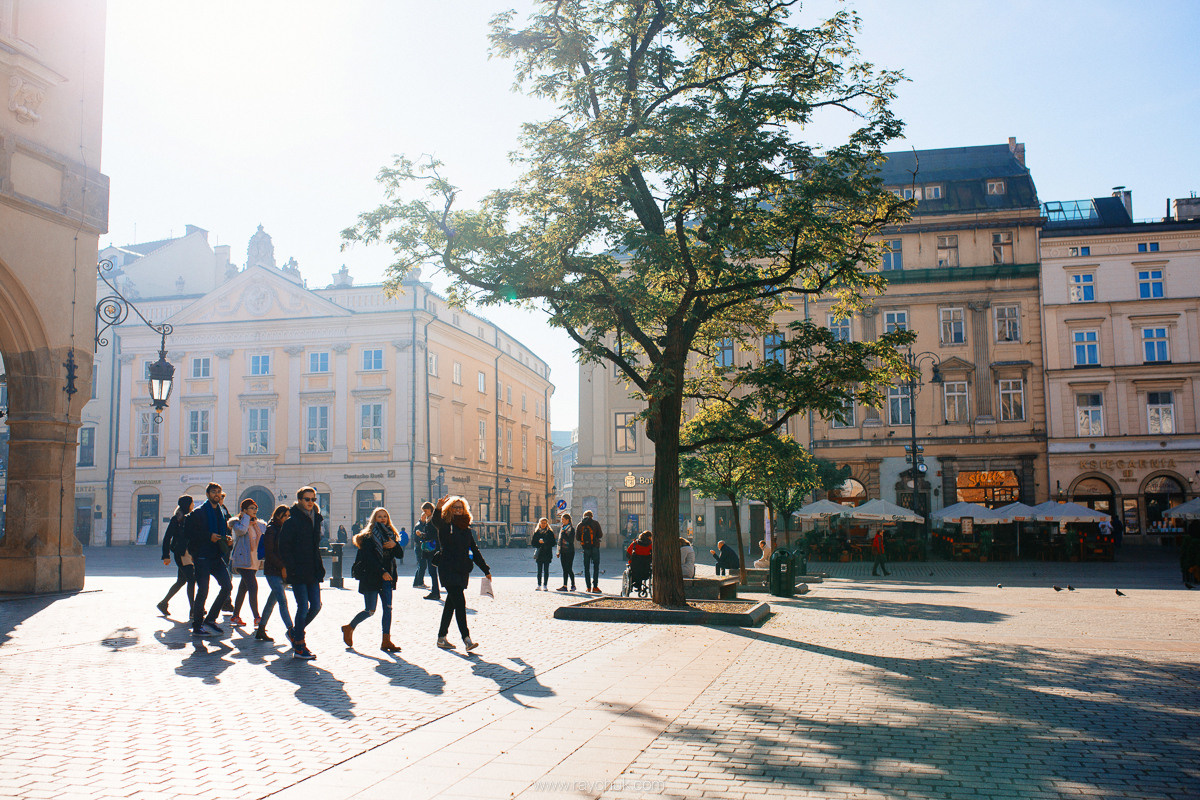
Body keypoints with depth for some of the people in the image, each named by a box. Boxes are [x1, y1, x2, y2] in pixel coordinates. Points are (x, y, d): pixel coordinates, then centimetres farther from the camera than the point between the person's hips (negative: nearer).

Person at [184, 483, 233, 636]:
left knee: (227, 586, -2)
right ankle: (197, 626, 7)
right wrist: (209, 537, -17)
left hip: (217, 556, 6)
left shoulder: (223, 513, 16)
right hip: (202, 557, -6)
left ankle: (210, 620, 10)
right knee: (203, 591, -5)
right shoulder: (198, 512, -4)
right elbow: (188, 531, -11)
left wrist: (227, 539, 3)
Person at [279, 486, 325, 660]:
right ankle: (299, 647, 4)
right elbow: (284, 548, -9)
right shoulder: (292, 522, -8)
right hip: (298, 573, -7)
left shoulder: (315, 519, 13)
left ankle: (296, 632, 28)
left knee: (316, 606, 6)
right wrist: (292, 568, -15)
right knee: (303, 607, -7)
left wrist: (319, 567, 13)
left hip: (313, 573, 7)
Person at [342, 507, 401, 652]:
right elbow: (368, 557, -14)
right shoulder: (368, 536, -5)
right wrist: (382, 572, -19)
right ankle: (349, 628, 22)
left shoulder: (390, 534, 13)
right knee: (370, 610, -2)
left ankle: (386, 641, 2)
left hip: (386, 577, 5)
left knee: (388, 608, -2)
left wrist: (395, 545, -11)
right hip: (371, 577, -5)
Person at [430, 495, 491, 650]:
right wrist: (438, 509, -46)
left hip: (462, 570, 6)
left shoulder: (466, 528, 15)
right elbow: (435, 522, -26)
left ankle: (442, 638, 19)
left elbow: (474, 550, 20)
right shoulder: (445, 525, -2)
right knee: (459, 602, -13)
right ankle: (466, 639, -16)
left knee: (451, 603, 10)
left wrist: (486, 570, 20)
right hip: (448, 570, -6)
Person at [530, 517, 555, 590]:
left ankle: (545, 586, 1)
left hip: (547, 554, -1)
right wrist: (539, 542, -10)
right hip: (539, 553, 2)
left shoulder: (550, 532, 5)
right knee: (539, 570, 3)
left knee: (546, 570, -2)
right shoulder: (536, 532, 10)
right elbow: (532, 542, 6)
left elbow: (553, 543, -1)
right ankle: (539, 585, 7)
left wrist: (544, 542, -13)